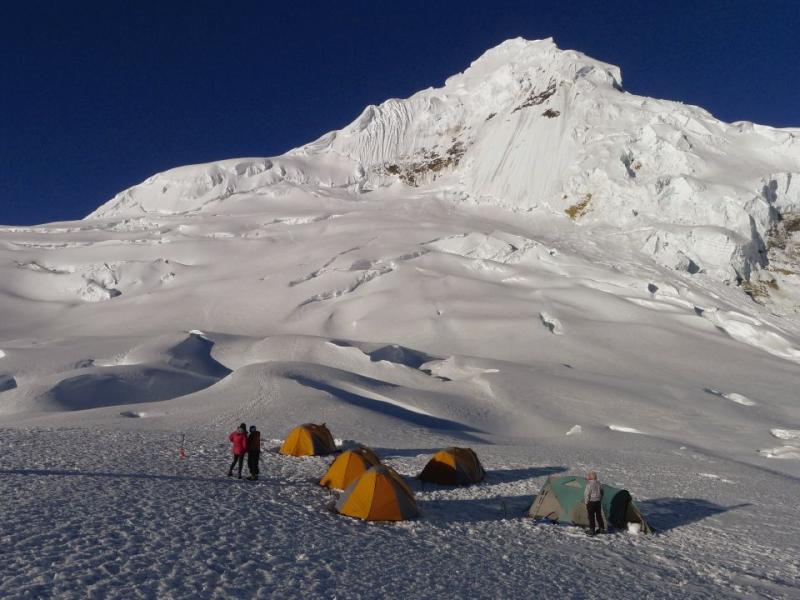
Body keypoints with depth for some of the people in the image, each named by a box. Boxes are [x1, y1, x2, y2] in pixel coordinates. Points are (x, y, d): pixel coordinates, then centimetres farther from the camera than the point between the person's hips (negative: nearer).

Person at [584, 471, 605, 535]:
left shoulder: (589, 485, -20)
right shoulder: (598, 483, 3)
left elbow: (587, 494, -17)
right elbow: (601, 493, 14)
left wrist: (586, 502, -6)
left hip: (591, 502, -7)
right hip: (598, 502, 7)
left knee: (591, 516, 1)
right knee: (599, 515, 18)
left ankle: (592, 530, 6)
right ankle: (601, 528, 27)